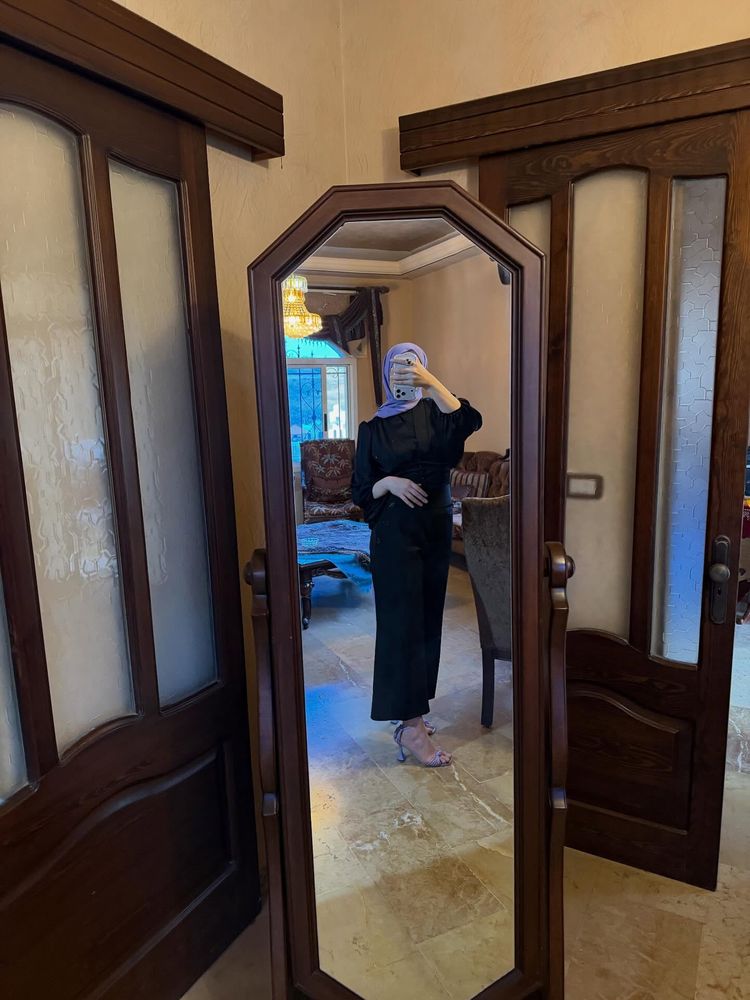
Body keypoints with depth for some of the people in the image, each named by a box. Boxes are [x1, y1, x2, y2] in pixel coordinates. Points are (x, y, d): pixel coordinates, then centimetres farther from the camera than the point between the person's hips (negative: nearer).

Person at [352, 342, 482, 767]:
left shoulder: (434, 412, 6)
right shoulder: (374, 428, 3)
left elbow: (468, 422, -18)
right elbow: (361, 491, 2)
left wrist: (432, 383, -28)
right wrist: (389, 483, -18)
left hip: (436, 528, 3)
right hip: (395, 532, -3)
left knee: (428, 619, 9)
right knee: (402, 621, -7)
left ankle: (412, 714, 24)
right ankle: (412, 729, -2)